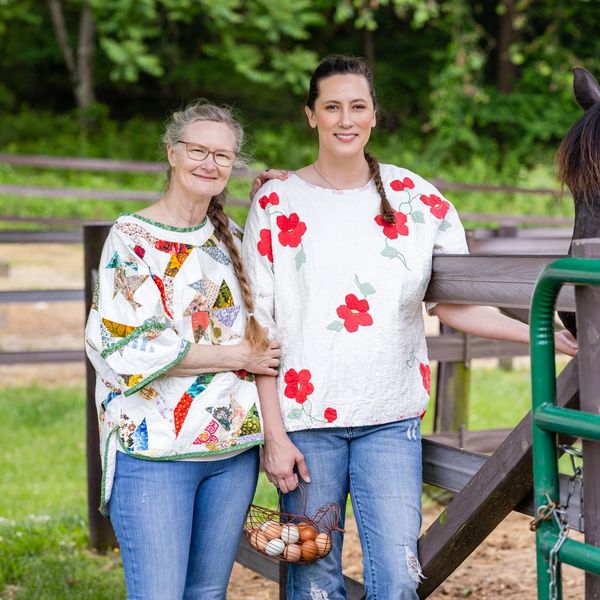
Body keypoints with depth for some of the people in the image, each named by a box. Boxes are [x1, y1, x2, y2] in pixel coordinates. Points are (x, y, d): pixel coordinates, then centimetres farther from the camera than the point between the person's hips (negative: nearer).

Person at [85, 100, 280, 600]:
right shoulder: (132, 237, -6)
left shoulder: (232, 237, 13)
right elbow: (126, 347, -14)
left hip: (235, 448, 6)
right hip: (154, 450, -6)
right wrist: (234, 357, -11)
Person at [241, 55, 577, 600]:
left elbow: (451, 303, 8)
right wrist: (273, 434, -5)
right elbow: (262, 327, 0)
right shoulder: (277, 203, 2)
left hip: (391, 417, 1)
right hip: (305, 416, -1)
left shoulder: (417, 199, 6)